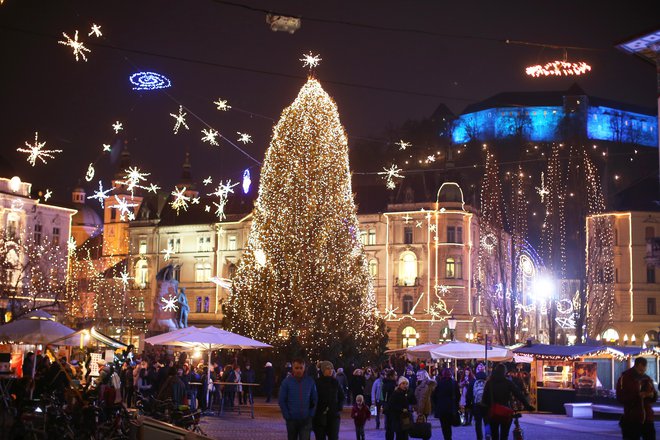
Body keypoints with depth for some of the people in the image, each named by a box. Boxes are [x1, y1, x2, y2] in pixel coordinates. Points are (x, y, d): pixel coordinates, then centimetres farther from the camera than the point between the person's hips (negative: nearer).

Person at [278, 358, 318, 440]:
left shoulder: (310, 382, -3)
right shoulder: (286, 382, -7)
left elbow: (315, 399, 6)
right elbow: (281, 400, -3)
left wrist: (311, 415, -1)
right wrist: (287, 416, -6)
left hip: (306, 420, 0)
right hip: (292, 419, 0)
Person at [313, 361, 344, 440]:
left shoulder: (335, 382, 5)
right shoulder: (317, 382, -5)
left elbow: (341, 397, 16)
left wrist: (339, 408, 4)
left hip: (334, 415, 2)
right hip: (319, 416, -2)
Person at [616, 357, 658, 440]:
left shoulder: (647, 379, 13)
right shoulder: (625, 378, -4)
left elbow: (655, 397, 18)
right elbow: (620, 397, -12)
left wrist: (652, 395, -8)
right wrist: (637, 395, -24)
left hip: (648, 419, 5)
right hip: (632, 420, -5)